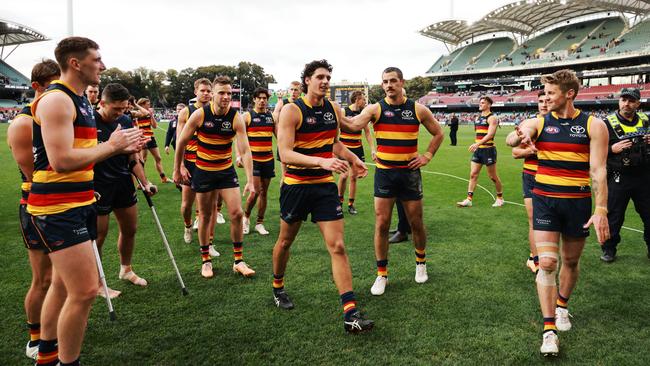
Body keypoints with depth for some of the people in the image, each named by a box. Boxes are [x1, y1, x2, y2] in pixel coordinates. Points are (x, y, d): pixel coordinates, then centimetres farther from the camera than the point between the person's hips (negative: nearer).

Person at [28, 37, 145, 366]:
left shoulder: (80, 100, 15)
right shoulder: (56, 100, -16)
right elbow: (62, 160, -25)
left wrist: (122, 147, 6)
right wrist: (111, 145, -15)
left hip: (78, 204, 10)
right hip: (57, 208, -10)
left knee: (63, 284, 19)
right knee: (85, 290, -10)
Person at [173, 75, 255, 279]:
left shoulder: (236, 118, -13)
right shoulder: (200, 115, -14)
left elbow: (245, 151, -19)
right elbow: (182, 142, -2)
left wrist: (250, 181, -27)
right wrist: (177, 169, 4)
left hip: (227, 171, 1)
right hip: (203, 172, -1)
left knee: (236, 213, -5)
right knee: (205, 216, 8)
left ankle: (238, 261, 10)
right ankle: (205, 261, 24)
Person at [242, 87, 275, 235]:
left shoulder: (271, 116, 8)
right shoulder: (247, 116, -3)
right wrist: (239, 155, -10)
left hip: (268, 159, 4)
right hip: (253, 159, -4)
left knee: (264, 192, 8)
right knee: (256, 191, -12)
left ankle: (259, 223, 18)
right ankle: (246, 217, 13)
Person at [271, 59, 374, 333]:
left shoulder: (334, 110, 5)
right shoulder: (291, 111, -13)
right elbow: (285, 154, -25)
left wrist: (353, 159, 7)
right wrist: (322, 161, -36)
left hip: (325, 186, 4)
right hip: (296, 186, -3)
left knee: (337, 247, -5)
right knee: (285, 241, 16)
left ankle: (351, 314, -5)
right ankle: (278, 287, 43)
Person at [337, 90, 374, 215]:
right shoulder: (343, 111, -8)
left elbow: (367, 132, 12)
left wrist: (372, 149, 7)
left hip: (357, 149, 4)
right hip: (344, 148, -3)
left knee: (353, 177, 5)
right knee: (344, 176, -9)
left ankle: (351, 204, 14)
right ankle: (340, 200, 13)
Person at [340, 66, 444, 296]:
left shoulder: (418, 109, 0)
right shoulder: (376, 109, -4)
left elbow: (438, 133, 12)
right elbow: (354, 125, -23)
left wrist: (427, 156, 1)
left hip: (409, 173, 1)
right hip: (384, 173, -1)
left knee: (416, 223, 11)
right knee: (381, 224, 0)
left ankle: (421, 263, 36)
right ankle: (382, 274, 13)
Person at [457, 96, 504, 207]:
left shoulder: (492, 118, -10)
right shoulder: (478, 118, 14)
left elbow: (490, 134, -22)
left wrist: (477, 144, -31)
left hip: (488, 149, -7)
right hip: (478, 150, 7)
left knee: (493, 176, 4)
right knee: (473, 174, 1)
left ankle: (500, 198, 21)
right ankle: (469, 199, 1)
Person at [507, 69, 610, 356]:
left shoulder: (594, 126, -3)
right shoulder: (539, 123, 1)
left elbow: (598, 171, -8)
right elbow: (510, 141, -17)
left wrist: (601, 209, -15)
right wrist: (520, 136, -41)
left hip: (578, 202, 0)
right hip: (544, 200, 0)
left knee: (571, 261, 14)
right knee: (547, 262, -8)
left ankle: (561, 306, 41)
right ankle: (549, 329, -1)